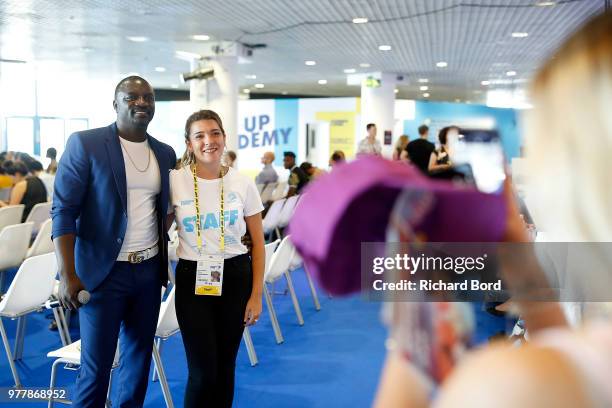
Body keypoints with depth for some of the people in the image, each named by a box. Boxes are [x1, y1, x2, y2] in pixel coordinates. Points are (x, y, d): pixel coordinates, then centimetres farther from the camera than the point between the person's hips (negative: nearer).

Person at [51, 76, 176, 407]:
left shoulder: (165, 153, 9)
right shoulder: (84, 143, -7)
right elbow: (63, 211, -10)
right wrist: (67, 275, -16)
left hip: (149, 270, 5)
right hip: (103, 271, -5)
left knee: (140, 356, 14)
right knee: (96, 365, 1)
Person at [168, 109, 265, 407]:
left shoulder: (243, 184, -2)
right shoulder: (175, 181, -6)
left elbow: (258, 243, 3)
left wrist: (256, 295, -1)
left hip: (235, 277, 1)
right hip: (192, 279, -1)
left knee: (225, 366, 11)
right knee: (203, 370, -2)